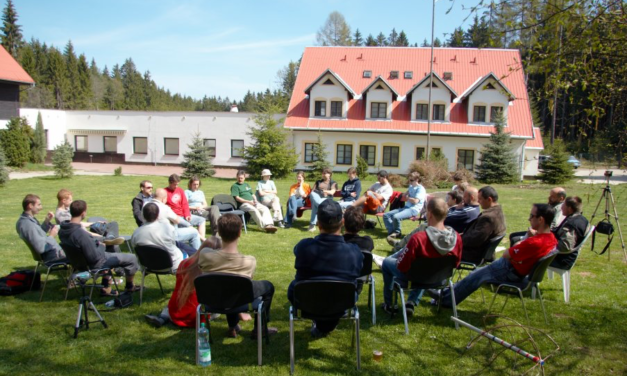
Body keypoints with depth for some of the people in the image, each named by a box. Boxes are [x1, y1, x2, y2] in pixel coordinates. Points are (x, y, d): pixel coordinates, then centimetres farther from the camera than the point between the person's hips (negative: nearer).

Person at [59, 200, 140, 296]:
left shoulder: (62, 230, -9)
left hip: (79, 261, 9)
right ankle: (130, 286, 26)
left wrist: (95, 242, 4)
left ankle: (106, 288, 36)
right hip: (95, 264, -9)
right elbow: (94, 257, -30)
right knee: (132, 258, 2)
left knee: (108, 254, 37)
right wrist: (101, 246, -10)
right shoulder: (81, 234, -36)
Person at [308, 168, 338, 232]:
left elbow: (332, 192, -1)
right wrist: (313, 192, -6)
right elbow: (312, 191, 19)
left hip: (327, 199, -3)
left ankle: (312, 224, -52)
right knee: (312, 194, -39)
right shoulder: (318, 182, 31)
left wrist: (324, 191, -16)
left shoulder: (333, 183, 19)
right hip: (316, 198, 3)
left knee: (315, 205, -41)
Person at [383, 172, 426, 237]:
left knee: (396, 217, -34)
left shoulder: (420, 189, -7)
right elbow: (403, 196, 26)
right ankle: (391, 231, -11)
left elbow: (415, 201, -16)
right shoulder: (411, 187, 20)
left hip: (413, 210, -9)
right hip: (405, 207, 9)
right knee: (386, 215, -7)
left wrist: (407, 198, -1)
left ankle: (397, 232, -8)